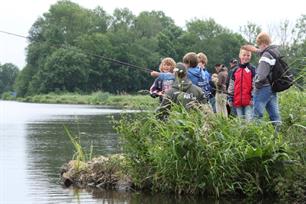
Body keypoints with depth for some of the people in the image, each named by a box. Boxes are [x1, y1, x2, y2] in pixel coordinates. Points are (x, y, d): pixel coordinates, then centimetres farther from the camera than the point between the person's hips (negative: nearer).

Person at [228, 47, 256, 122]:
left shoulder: (252, 69, 0)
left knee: (249, 120, -11)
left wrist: (253, 98, -12)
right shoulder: (235, 70, 13)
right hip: (238, 101, 5)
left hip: (248, 101, -5)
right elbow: (231, 85, 17)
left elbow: (255, 85, -5)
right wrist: (230, 99, 12)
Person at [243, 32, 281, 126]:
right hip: (273, 88, 9)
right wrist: (256, 50, 33)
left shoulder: (266, 56, -19)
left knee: (257, 115, -5)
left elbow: (261, 76, -27)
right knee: (275, 115, 10)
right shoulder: (276, 51, 7)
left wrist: (256, 85, -9)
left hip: (264, 89, -9)